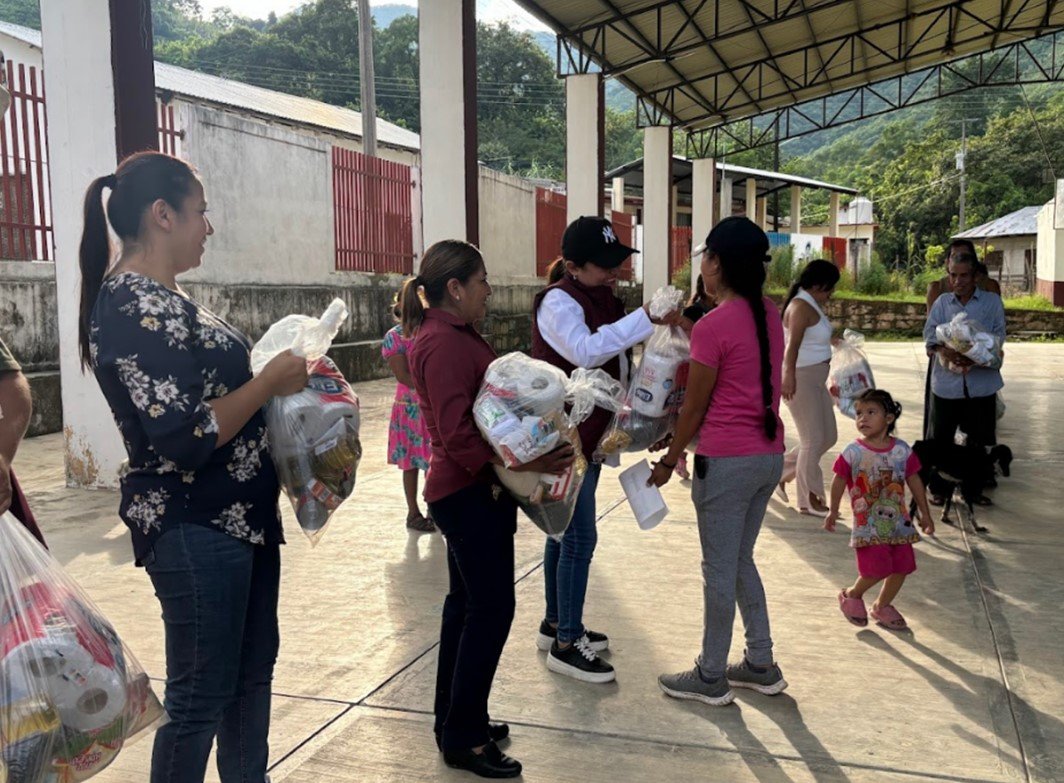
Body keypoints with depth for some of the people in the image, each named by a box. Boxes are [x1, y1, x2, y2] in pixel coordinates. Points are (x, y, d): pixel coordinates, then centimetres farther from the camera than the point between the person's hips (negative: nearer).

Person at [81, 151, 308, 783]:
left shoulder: (161, 297, 11)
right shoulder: (133, 308, -19)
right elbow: (184, 438, -25)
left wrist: (275, 374, 7)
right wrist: (270, 382, -16)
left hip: (240, 514, 10)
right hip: (194, 529, -10)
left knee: (252, 670, 20)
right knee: (201, 695, 4)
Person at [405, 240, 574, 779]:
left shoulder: (456, 336, 13)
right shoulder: (442, 345, -20)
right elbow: (458, 434, -26)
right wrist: (522, 465, -30)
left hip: (471, 491, 11)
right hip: (468, 493, -11)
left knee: (467, 602, 17)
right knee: (492, 608, -3)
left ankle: (455, 720, 31)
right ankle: (464, 739, 9)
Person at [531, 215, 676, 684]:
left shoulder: (600, 299, 13)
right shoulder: (558, 301, -16)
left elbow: (614, 359, 20)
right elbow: (585, 350, -35)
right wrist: (644, 318, -38)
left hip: (588, 433, 9)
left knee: (565, 531, 17)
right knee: (580, 537, -6)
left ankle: (556, 625, 29)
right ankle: (566, 645, 5)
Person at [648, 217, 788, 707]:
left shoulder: (713, 326, -17)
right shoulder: (769, 315, 6)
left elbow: (694, 408, -10)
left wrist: (668, 461, 3)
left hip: (727, 461, -8)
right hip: (769, 455, 8)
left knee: (719, 570, 5)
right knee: (740, 561, 21)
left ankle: (711, 678, 20)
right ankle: (761, 665, 30)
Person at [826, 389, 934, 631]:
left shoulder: (902, 450, -2)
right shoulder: (852, 452, -10)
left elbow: (914, 481, 8)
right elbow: (839, 481, 1)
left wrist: (925, 513, 12)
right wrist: (833, 511, 7)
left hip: (898, 521, 4)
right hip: (868, 524, -4)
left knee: (902, 567, 6)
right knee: (876, 569, -11)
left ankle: (882, 606, 29)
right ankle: (852, 595, 18)